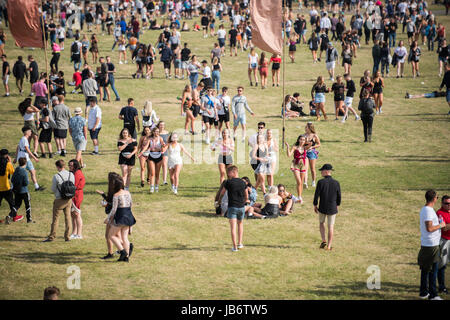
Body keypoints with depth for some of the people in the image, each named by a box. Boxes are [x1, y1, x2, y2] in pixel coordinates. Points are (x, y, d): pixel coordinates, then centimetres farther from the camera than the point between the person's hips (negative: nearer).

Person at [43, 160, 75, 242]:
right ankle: (67, 236, 15)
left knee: (55, 218, 4)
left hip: (59, 200, -5)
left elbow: (53, 189, -7)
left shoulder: (56, 176, -16)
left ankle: (51, 237, 8)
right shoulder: (71, 175, -2)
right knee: (67, 217, 12)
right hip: (69, 199, 5)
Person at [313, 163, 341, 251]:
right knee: (331, 226, 10)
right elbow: (339, 196, 2)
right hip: (332, 208, 1)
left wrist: (315, 205, 4)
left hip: (322, 208, -1)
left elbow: (316, 195, -10)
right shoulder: (336, 183, -7)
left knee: (321, 223, 22)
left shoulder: (321, 182, -14)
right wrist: (337, 205, 18)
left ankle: (323, 241, 9)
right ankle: (329, 245, 11)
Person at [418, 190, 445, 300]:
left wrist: (438, 222, 19)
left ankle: (424, 292, 22)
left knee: (425, 269, 15)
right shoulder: (429, 211, -18)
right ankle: (433, 295, 0)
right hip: (431, 244, -10)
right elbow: (429, 228, -24)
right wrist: (440, 225, -11)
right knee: (433, 270, -4)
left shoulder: (423, 209, 12)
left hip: (425, 244, 10)